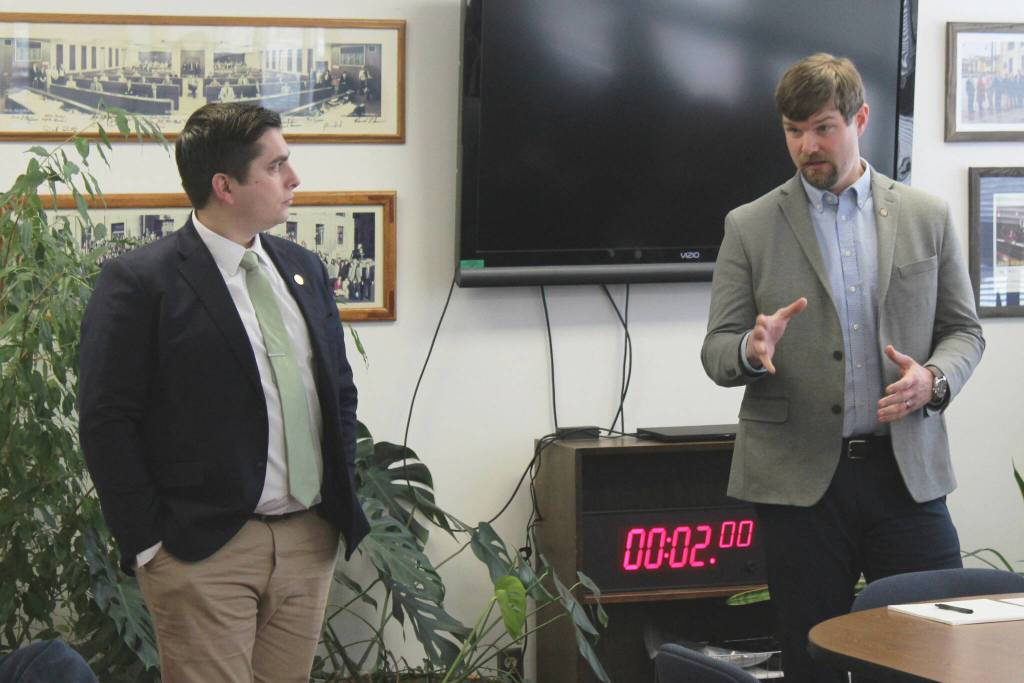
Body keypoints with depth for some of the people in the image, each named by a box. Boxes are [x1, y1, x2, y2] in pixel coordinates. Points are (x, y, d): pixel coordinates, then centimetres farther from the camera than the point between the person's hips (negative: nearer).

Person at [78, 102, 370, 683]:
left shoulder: (304, 270, 13)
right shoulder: (140, 282, -8)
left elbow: (341, 390, 21)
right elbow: (107, 422, -10)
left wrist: (343, 500, 11)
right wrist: (149, 543, -12)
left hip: (311, 541, 6)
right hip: (204, 548, -6)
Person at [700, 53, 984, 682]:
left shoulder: (928, 217, 9)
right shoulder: (750, 228, 5)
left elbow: (964, 330, 11)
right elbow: (716, 351, 5)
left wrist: (933, 378, -11)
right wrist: (753, 351, -19)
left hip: (907, 471, 1)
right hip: (799, 479, -1)